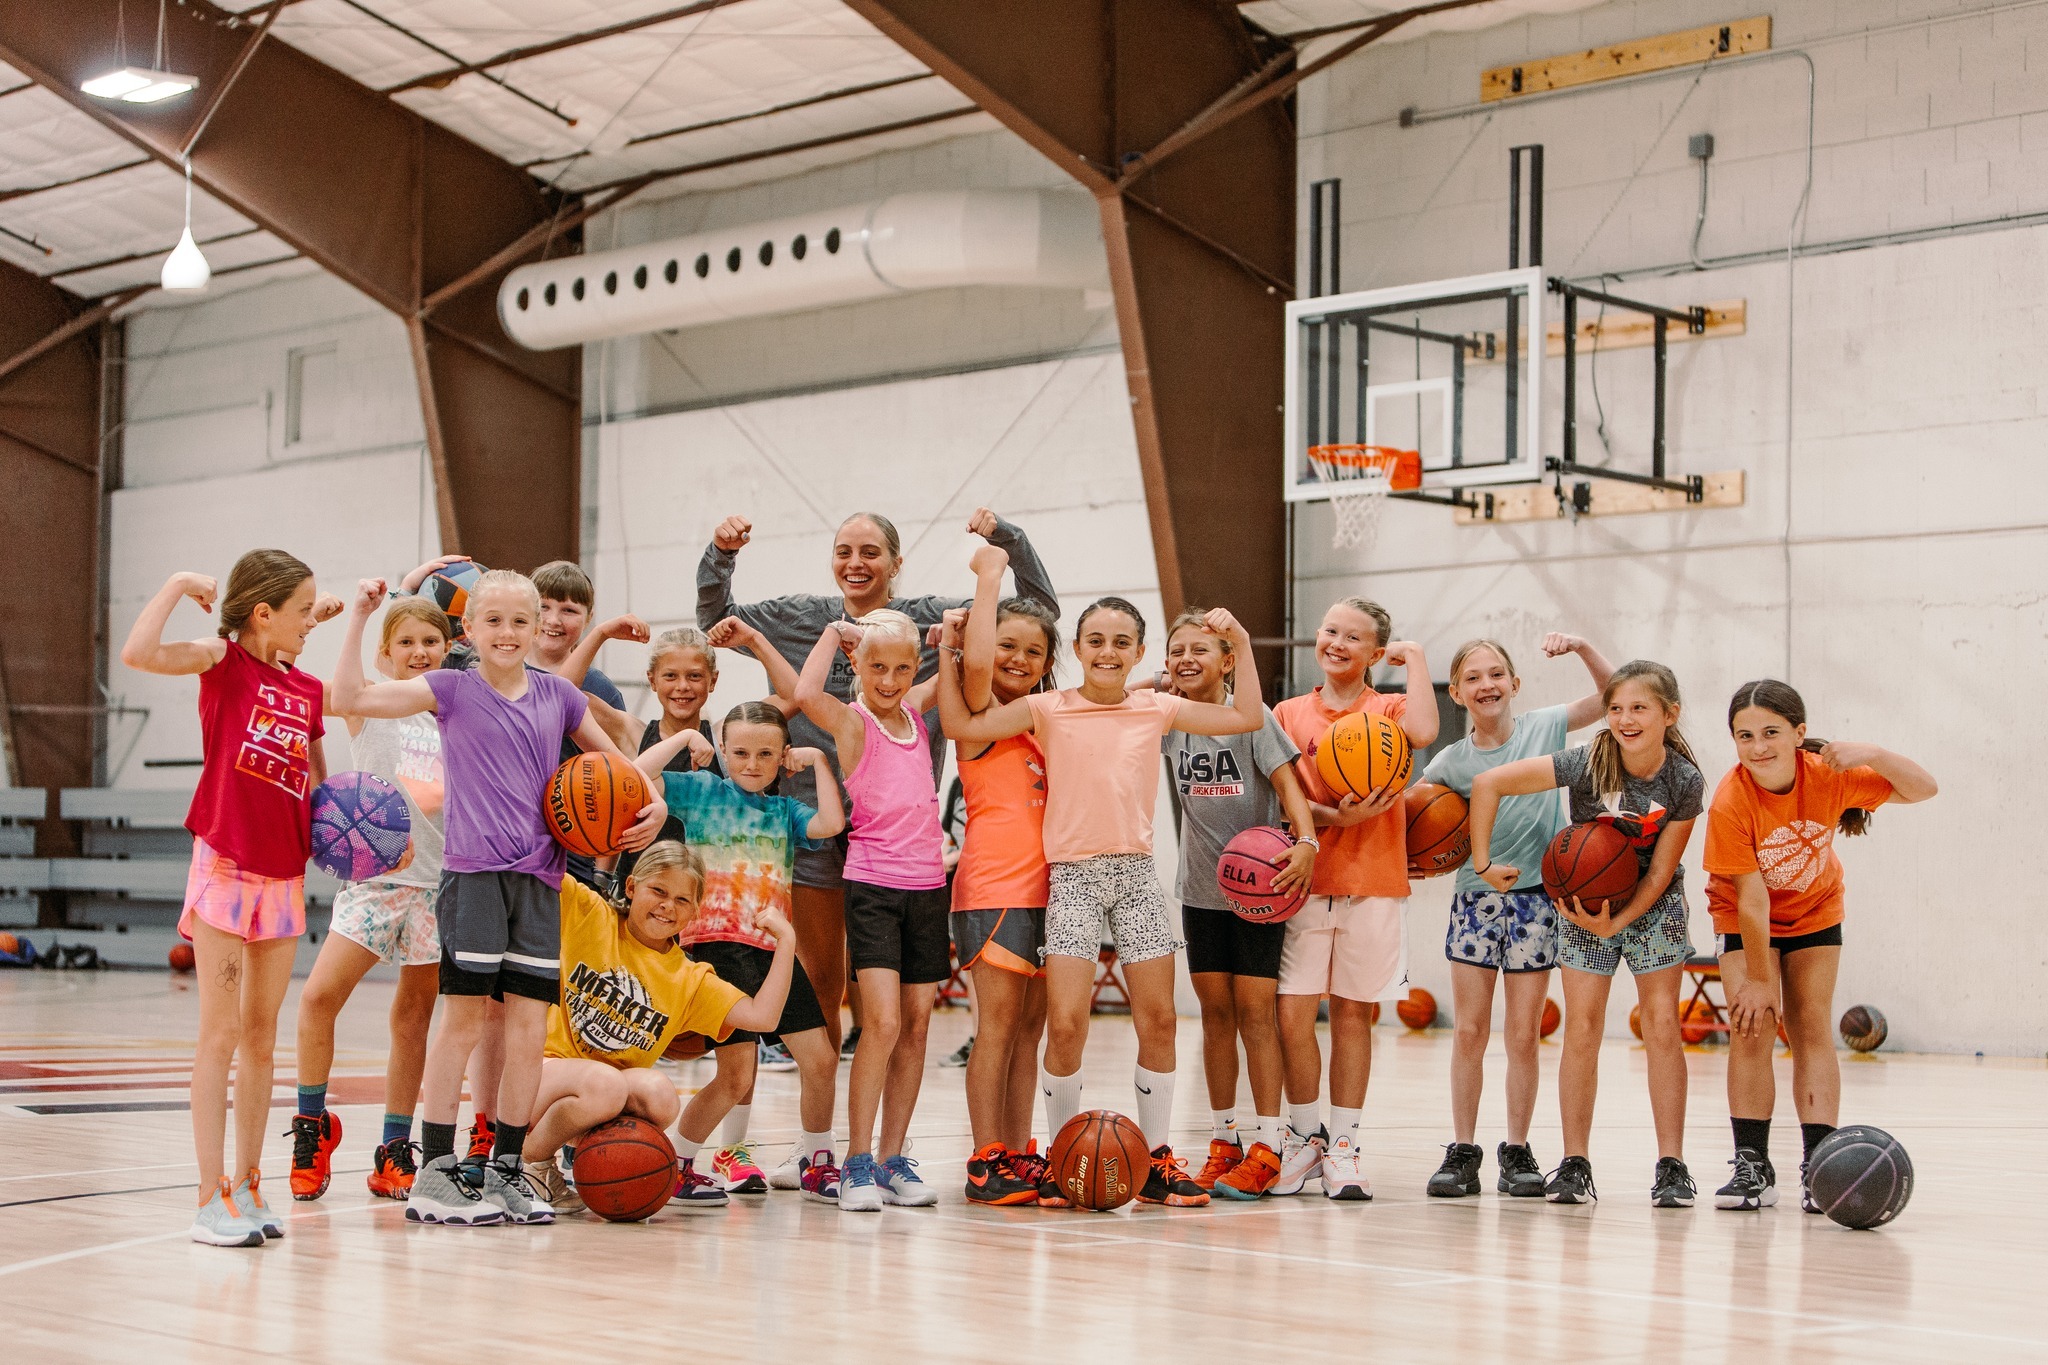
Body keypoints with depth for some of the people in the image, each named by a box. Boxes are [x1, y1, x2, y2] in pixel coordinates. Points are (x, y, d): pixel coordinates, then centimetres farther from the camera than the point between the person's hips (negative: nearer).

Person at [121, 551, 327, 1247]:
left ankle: (247, 1185, 18)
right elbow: (138, 654, -24)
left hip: (284, 876, 6)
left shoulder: (308, 690, 9)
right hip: (225, 868, -6)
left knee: (261, 1037, 10)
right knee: (220, 1034, -4)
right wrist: (179, 585, -15)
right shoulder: (224, 661, -6)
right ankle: (212, 1197, -2)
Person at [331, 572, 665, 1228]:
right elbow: (350, 699, -7)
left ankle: (505, 1172, 13)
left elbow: (611, 758, 25)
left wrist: (653, 803, 8)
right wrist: (359, 618, -11)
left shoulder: (557, 695, 11)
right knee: (462, 1020, -3)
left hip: (539, 877, 4)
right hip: (473, 871, -4)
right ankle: (433, 1174, 4)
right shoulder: (452, 689, 2)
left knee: (530, 1027, 3)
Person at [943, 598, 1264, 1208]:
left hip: (1136, 872, 3)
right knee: (1066, 1025, -12)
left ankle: (1156, 1162, 12)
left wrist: (1240, 643, 5)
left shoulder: (1156, 709, 9)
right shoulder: (1049, 709, 3)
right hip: (1073, 876, -3)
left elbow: (1248, 717, 11)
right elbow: (962, 726, -4)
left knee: (1158, 1019, 1)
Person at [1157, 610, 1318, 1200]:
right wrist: (1160, 687, -3)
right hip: (1202, 887, 5)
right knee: (1215, 1011, 8)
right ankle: (1223, 1144, 15)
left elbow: (1286, 781, -16)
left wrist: (1306, 842, -31)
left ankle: (1266, 1148, -4)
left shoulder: (1253, 717, -9)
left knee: (1255, 1009, -6)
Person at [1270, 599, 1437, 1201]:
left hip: (1374, 884, -1)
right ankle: (1304, 1137, 13)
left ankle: (1341, 1149, 13)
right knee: (1293, 1014, -5)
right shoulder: (1290, 714, 10)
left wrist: (1415, 656, -9)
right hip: (1305, 880, 1)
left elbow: (1423, 732, -19)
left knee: (1353, 1014, 4)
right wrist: (1336, 817, -15)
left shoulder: (1388, 710, 5)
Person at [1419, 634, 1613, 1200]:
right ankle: (1462, 1151, 8)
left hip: (1536, 895, -1)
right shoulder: (1450, 762, -2)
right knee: (1469, 1032, 0)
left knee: (1524, 1035, 2)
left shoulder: (1544, 727, -2)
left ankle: (1517, 1150, 13)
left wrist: (1579, 645, -15)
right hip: (1475, 895, 1)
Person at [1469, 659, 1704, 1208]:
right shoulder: (1586, 765, -24)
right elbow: (1487, 784, -23)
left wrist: (1615, 922, -27)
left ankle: (1671, 1165, -2)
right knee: (1582, 1028, -5)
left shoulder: (1685, 782, -20)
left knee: (1661, 1024, -5)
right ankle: (1575, 1165, 0)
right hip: (1584, 898, 0)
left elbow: (1660, 872, -14)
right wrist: (1484, 863, -21)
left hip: (1651, 903, 0)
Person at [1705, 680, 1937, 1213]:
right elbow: (1752, 897, -27)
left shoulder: (1827, 775, -24)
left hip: (1815, 913, 2)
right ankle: (1752, 1166, -4)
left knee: (1813, 1029, -3)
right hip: (1746, 920, -2)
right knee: (1750, 1027, -12)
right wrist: (1759, 979, -21)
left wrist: (1870, 754, -36)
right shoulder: (1731, 802, -31)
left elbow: (1922, 789, -19)